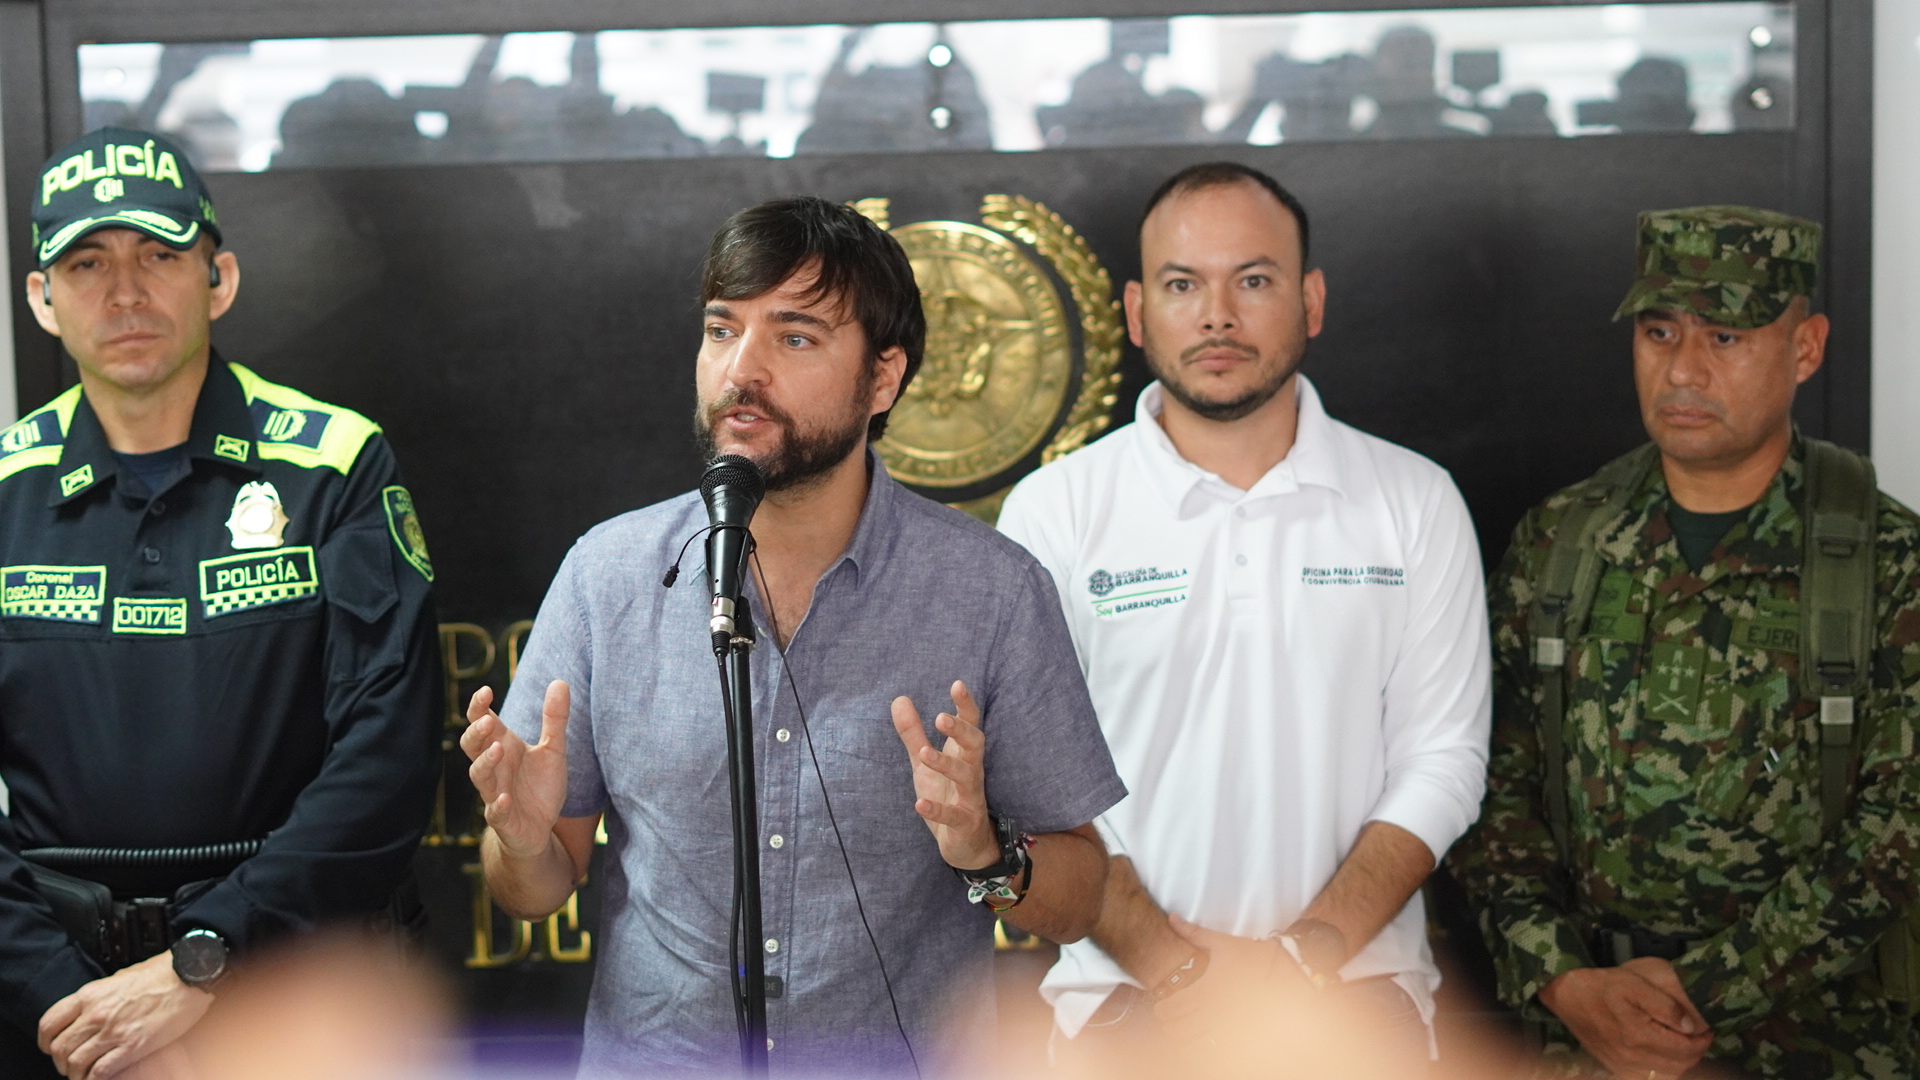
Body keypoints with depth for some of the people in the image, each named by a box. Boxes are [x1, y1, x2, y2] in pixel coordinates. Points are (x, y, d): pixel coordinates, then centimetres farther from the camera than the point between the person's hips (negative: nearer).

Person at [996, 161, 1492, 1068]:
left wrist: (1320, 945, -9)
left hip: (1352, 974, 1)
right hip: (1126, 983, -1)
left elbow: (1443, 756, 2)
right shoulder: (1052, 512, 0)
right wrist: (1168, 960, -12)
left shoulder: (1417, 504, 5)